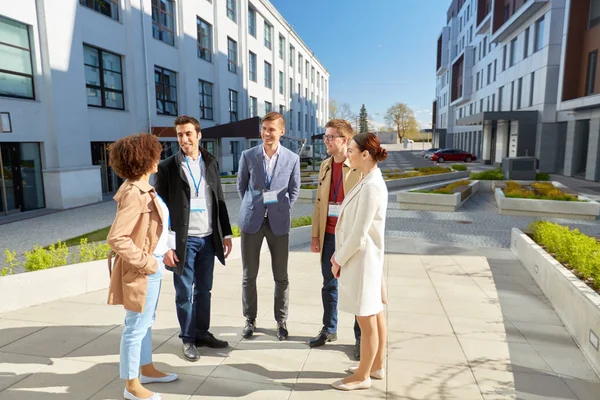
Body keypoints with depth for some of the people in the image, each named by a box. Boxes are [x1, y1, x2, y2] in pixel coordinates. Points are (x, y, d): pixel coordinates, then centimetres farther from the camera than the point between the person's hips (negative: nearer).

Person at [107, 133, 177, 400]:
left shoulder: (142, 188, 6)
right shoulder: (134, 193, -23)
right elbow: (116, 238, -27)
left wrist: (162, 251, 14)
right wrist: (145, 263, -20)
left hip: (152, 265, 10)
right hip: (142, 271, -10)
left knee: (146, 321, 22)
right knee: (136, 326, 6)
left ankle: (147, 370, 40)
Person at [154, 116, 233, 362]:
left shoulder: (211, 163, 7)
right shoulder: (168, 167, -5)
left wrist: (226, 233, 7)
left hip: (208, 239, 4)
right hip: (183, 240, -3)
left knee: (204, 290, 14)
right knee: (184, 293, 8)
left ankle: (202, 333, 29)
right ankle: (188, 339, 24)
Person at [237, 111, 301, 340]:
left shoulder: (292, 158, -1)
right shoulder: (248, 156, 0)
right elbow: (241, 185, 11)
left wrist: (283, 210, 4)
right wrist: (251, 208, 8)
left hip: (278, 222, 0)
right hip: (252, 221, 1)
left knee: (281, 276, 7)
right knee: (249, 275, 8)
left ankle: (281, 321, 24)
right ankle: (250, 319, 25)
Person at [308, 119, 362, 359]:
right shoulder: (325, 166, 10)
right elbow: (319, 203, 12)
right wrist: (315, 235, 9)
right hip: (329, 236, 6)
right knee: (329, 285, 16)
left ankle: (361, 337, 23)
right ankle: (329, 330, 33)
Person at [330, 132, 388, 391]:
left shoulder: (371, 186, -23)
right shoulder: (368, 181, 8)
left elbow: (359, 233, -23)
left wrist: (339, 260, -10)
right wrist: (339, 253, 11)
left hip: (362, 261, -10)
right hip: (363, 259, 10)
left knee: (367, 321, 6)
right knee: (375, 316, 20)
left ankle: (362, 376, 23)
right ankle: (376, 367, 36)